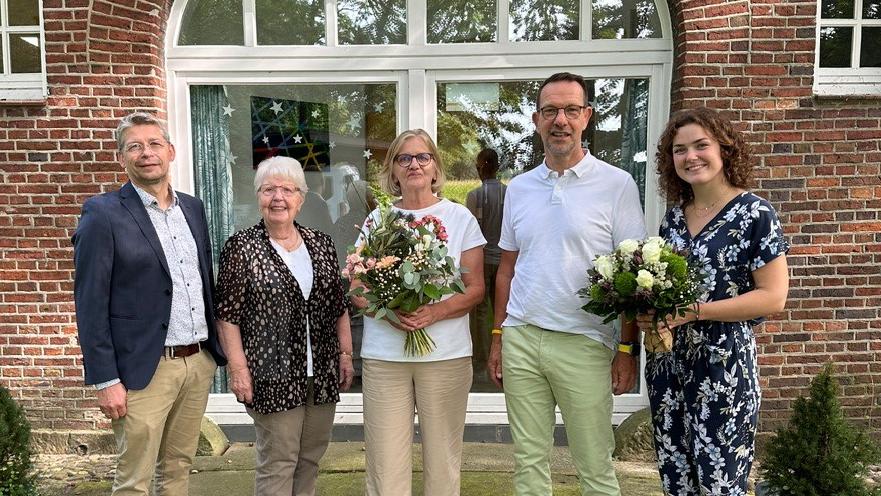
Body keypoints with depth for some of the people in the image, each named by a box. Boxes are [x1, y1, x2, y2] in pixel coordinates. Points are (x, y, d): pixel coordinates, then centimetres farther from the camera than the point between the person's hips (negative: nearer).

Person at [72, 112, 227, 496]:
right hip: (145, 370, -5)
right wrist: (106, 380, -13)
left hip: (200, 362, 6)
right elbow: (90, 304, -10)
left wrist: (214, 349, 14)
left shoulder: (192, 207, 10)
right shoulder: (102, 214, -8)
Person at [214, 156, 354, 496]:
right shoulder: (241, 247, -5)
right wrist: (238, 369, -11)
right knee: (277, 463, 5)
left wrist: (346, 354, 8)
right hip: (274, 376, -4)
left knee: (311, 458, 15)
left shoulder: (321, 244, 7)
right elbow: (227, 315, -6)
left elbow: (340, 307, 12)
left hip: (322, 375, 5)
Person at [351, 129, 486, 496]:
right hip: (383, 355, 1)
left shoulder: (460, 217, 5)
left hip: (446, 355, -1)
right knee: (384, 463, 3)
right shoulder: (378, 219, 9)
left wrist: (436, 312, -17)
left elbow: (475, 289, 2)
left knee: (442, 461, 7)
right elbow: (356, 291, 7)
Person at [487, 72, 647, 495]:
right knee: (528, 460, 14)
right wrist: (497, 337, 11)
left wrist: (627, 349, -8)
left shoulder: (617, 185, -4)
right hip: (520, 338, 4)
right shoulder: (518, 188, 9)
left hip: (583, 344, -4)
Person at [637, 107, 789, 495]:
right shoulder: (674, 217, 8)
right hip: (667, 364, 6)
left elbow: (773, 297, -13)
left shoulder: (755, 214, -9)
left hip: (723, 366, -5)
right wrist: (647, 311, -5)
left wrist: (693, 311, -20)